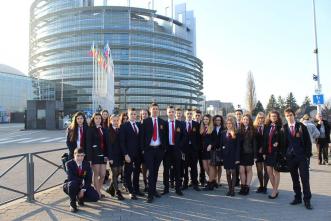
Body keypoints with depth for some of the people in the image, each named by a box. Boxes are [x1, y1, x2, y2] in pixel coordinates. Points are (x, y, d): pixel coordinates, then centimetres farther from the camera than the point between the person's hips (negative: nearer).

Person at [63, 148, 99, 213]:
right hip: (70, 185, -3)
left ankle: (80, 198, 15)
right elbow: (71, 178, -24)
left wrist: (83, 190, -18)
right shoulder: (69, 164, -14)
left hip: (82, 186, 3)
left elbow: (89, 179, -7)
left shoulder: (87, 164, -5)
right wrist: (82, 181, -22)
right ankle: (72, 204, -15)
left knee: (95, 197, -17)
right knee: (73, 183, -41)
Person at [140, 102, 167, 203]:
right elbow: (142, 136, -2)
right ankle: (150, 194, 1)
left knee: (155, 171, 13)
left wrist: (164, 148, 2)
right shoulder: (145, 121, -1)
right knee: (150, 171, -4)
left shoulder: (162, 122, 7)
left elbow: (165, 136, 8)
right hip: (149, 149, -3)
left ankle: (154, 190, 26)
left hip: (159, 149, 3)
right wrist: (143, 148, -7)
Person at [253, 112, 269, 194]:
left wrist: (263, 148, -8)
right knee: (259, 170, 8)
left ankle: (265, 186, 13)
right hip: (258, 152, 2)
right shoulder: (254, 128, 2)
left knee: (266, 169, 4)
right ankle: (261, 186, 20)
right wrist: (258, 149, -5)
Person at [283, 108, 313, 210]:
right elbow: (283, 143, 7)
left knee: (305, 178, -1)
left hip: (302, 156, -2)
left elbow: (308, 141, 0)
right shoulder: (284, 128, 3)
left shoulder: (301, 127, 0)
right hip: (290, 157, 2)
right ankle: (298, 198, 21)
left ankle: (307, 200, 8)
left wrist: (308, 154, -6)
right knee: (294, 179, 10)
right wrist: (284, 155, 1)